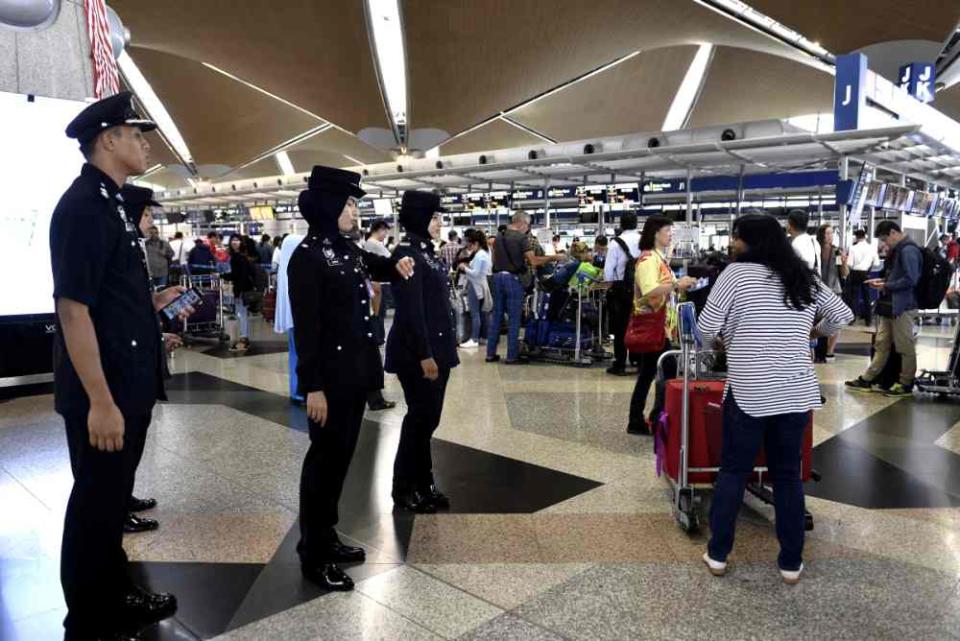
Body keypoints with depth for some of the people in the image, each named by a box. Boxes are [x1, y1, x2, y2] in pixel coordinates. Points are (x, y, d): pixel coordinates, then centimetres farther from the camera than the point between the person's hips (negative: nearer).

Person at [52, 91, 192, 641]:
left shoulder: (112, 202, 13)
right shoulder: (83, 205, -18)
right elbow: (72, 308, -23)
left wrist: (152, 303, 10)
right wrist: (99, 401, -24)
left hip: (130, 384, 10)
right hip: (103, 392, -10)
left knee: (115, 496, 21)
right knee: (96, 503, 5)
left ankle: (117, 597, 39)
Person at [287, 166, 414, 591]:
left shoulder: (349, 250, 10)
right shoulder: (307, 257, -14)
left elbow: (376, 267, 32)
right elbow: (306, 326, -18)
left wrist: (397, 265, 9)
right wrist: (312, 386, -20)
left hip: (356, 371, 8)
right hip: (330, 376, -8)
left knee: (341, 457, 15)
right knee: (324, 459, 1)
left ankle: (327, 537, 29)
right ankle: (313, 556, 14)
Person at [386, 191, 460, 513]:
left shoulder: (428, 252, 13)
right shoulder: (407, 253, -15)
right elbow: (411, 310, -20)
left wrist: (443, 349, 16)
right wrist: (424, 355, -21)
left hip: (437, 348, 9)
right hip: (416, 352, -9)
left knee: (429, 417, 13)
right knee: (420, 416, 0)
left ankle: (423, 482, 25)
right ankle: (404, 488, 15)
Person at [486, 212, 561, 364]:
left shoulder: (499, 236, 11)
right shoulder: (521, 238, -10)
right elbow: (534, 261, -17)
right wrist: (553, 258, -6)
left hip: (498, 276, 7)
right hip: (512, 278, -6)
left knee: (496, 316, 11)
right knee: (514, 319, 0)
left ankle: (491, 353, 13)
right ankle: (512, 356, 2)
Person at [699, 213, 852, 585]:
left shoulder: (736, 273, -6)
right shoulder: (804, 278, 9)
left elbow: (707, 328, -9)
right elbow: (842, 315, 17)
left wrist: (722, 342, 12)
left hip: (749, 393, -4)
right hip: (797, 393, 4)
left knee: (732, 473, 8)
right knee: (788, 476, 13)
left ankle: (718, 554, 17)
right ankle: (791, 563, 20)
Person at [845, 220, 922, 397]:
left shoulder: (908, 250, -16)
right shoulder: (898, 250, 15)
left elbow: (910, 280, -22)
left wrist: (886, 286, -14)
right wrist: (883, 280, 9)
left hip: (902, 306, -10)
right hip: (891, 305, 10)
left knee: (905, 347, 2)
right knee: (881, 344, 12)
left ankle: (906, 384, 12)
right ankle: (867, 380, 17)